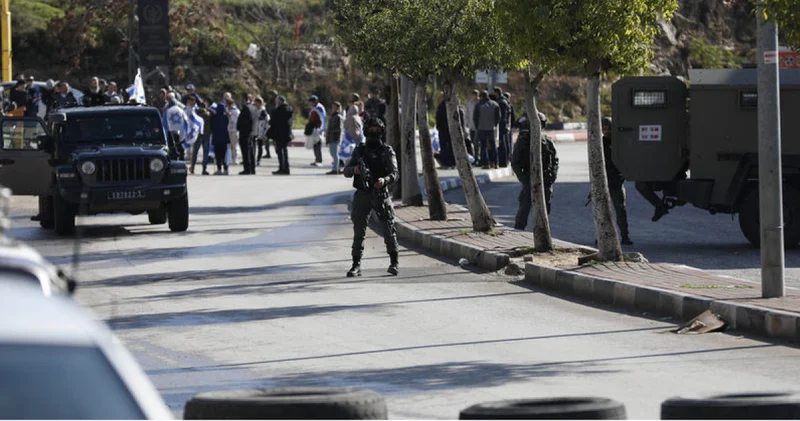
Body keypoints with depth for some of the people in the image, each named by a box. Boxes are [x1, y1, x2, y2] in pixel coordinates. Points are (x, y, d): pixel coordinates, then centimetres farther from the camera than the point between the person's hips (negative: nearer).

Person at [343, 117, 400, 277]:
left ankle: (394, 263, 9)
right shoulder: (359, 150, 11)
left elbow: (394, 173, -6)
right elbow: (346, 171, 9)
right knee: (359, 232, 1)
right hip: (362, 195, 2)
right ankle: (356, 265, 4)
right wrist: (354, 169, -15)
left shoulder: (387, 151, 3)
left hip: (381, 194, -2)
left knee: (389, 230, -4)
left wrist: (385, 180, -27)